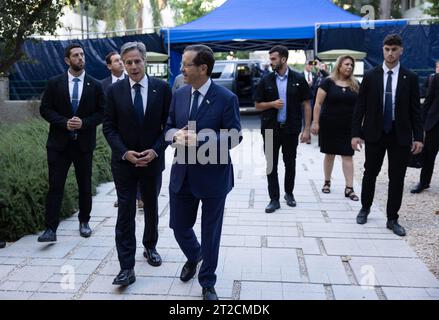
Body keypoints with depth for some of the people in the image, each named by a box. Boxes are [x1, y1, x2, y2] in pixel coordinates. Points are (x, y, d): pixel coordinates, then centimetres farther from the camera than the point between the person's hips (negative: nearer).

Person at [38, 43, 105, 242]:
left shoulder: (95, 85, 2)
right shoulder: (55, 83, 2)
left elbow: (101, 112, 2)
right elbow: (45, 109, 1)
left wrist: (83, 122, -14)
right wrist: (64, 122, -14)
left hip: (84, 143, 1)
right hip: (59, 142, -1)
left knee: (85, 185, 10)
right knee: (55, 186, -3)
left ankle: (84, 222, 26)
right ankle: (51, 229, 0)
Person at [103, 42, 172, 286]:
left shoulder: (162, 88, -4)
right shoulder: (115, 90, -2)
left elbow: (169, 124, -2)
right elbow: (109, 127, -1)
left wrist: (155, 150, -14)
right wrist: (125, 153, -14)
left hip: (152, 160, 1)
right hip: (124, 162, -1)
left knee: (151, 209, 18)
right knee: (125, 214, -2)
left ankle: (150, 247, 40)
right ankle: (127, 268, 3)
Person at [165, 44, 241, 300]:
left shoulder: (226, 98, -12)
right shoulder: (179, 95, 4)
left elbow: (234, 137, -12)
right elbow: (168, 127, 10)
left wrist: (199, 140, -24)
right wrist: (176, 134, -14)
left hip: (213, 175, -4)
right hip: (182, 173, 5)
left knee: (211, 232, 9)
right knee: (179, 226, 15)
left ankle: (207, 283, 30)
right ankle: (194, 256, 49)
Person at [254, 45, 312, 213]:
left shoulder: (298, 79, -2)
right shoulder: (266, 81, 1)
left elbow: (306, 105, 0)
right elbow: (258, 105, 6)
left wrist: (306, 129, -6)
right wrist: (272, 103, -14)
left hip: (291, 129, 0)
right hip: (270, 129, 1)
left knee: (290, 163, 12)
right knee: (271, 165, 2)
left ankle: (289, 193, 32)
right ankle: (274, 199, 11)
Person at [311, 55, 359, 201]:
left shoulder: (355, 85, 6)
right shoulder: (328, 82, -3)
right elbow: (318, 103, -5)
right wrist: (315, 122, -11)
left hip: (348, 126, 2)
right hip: (329, 125, -2)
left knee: (347, 156, 1)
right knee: (329, 154, 9)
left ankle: (349, 188, 4)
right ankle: (327, 182, 26)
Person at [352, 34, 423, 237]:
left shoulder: (410, 78, 1)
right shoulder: (370, 76, 1)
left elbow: (415, 109, 2)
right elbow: (360, 107, 0)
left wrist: (418, 137, -4)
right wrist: (356, 133, -5)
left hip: (400, 135, 0)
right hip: (374, 133, 0)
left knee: (397, 178, 4)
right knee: (370, 174, 11)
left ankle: (392, 219, 16)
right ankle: (365, 208, 31)